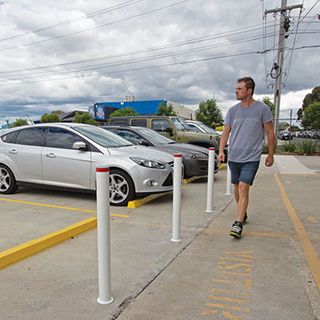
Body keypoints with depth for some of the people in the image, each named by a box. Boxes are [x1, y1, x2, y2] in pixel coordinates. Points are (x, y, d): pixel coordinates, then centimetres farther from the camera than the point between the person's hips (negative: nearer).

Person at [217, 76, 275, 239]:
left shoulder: (262, 109, -3)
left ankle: (238, 223, -9)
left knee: (243, 188, -14)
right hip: (234, 157, 4)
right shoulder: (232, 110, 6)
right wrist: (221, 151, -4)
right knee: (236, 188, 14)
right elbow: (225, 132, 8)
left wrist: (270, 155, 5)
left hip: (251, 158, -4)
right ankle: (243, 214, 35)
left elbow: (270, 134, 3)